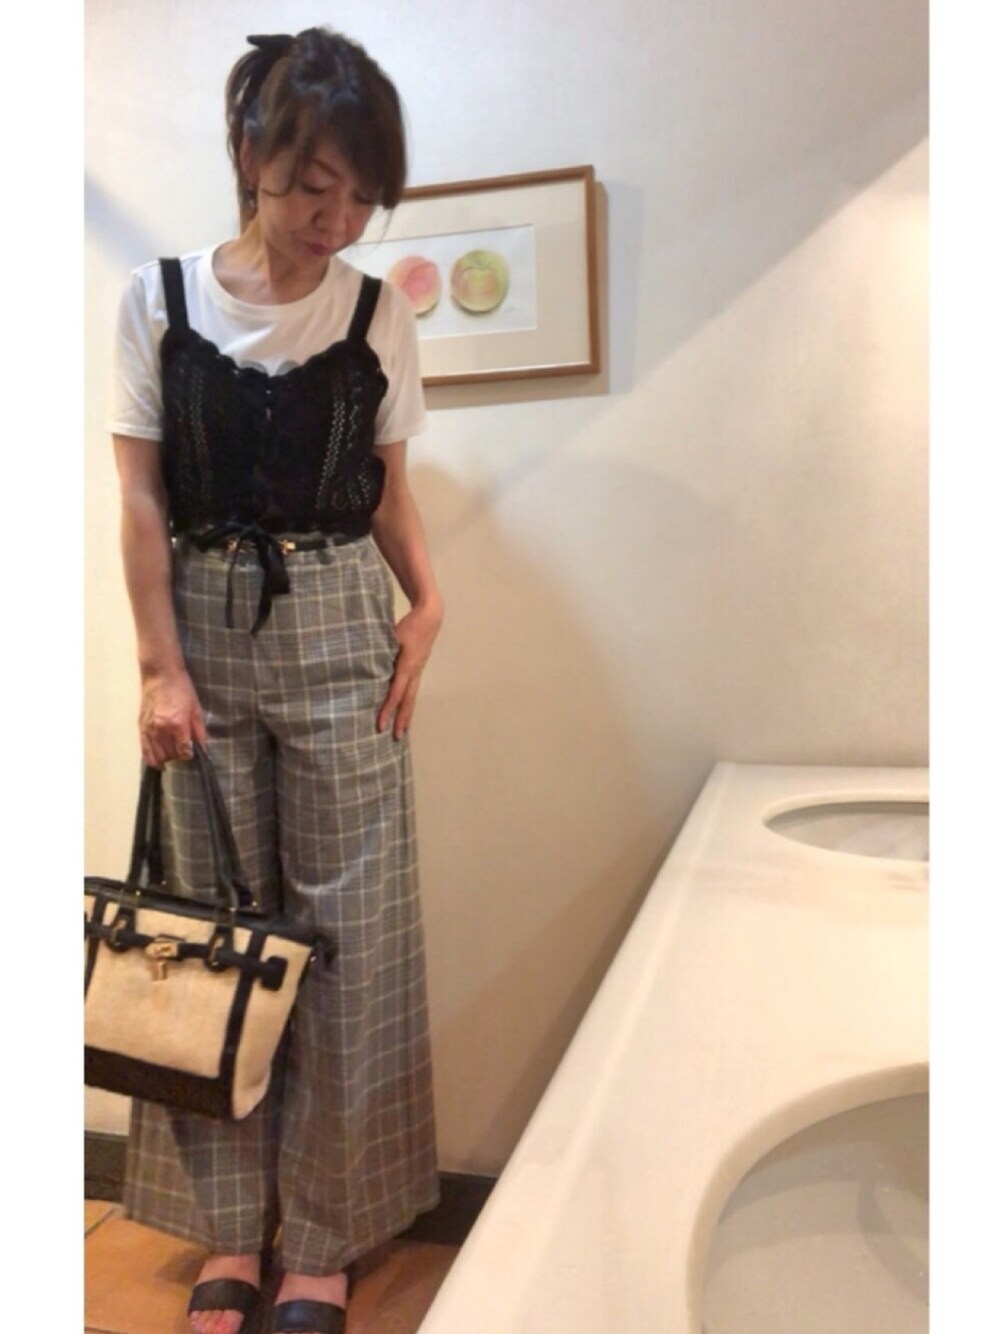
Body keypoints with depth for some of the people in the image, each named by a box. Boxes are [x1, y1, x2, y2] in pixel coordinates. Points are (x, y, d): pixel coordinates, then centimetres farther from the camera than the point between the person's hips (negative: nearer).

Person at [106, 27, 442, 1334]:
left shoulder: (377, 312, 3)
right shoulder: (160, 298, 1)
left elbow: (389, 484, 10)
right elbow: (144, 500, -1)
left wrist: (428, 603, -5)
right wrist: (161, 666, -6)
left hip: (339, 632, 0)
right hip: (209, 631, 0)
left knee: (347, 926, 1)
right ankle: (229, 1225, 23)